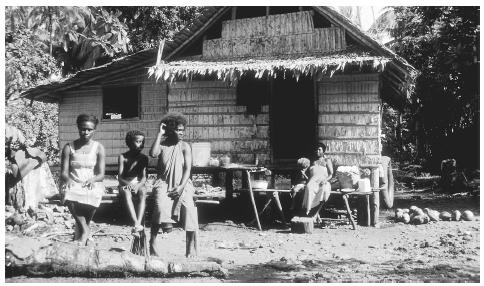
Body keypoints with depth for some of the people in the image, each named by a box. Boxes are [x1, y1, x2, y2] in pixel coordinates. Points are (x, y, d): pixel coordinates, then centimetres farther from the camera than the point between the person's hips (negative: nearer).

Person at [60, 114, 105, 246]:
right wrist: (67, 179, -23)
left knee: (93, 196, -36)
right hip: (74, 184, 0)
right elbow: (63, 172, 1)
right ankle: (85, 230, -27)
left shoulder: (98, 148, 5)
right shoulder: (69, 147, 6)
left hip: (92, 185, 0)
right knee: (69, 196, -36)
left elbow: (101, 174, 1)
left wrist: (93, 179, -23)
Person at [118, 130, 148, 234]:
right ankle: (136, 223, -49)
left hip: (138, 184, 1)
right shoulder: (123, 157, -4)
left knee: (143, 193, -33)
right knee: (127, 194, -36)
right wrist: (127, 184, -29)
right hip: (125, 184, -1)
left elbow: (144, 177, -5)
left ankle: (138, 224, -46)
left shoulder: (143, 158, 2)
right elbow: (120, 177, -8)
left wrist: (138, 185, -26)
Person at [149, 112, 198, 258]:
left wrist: (181, 187, -16)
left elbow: (187, 169, -2)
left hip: (181, 184, 0)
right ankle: (152, 242, -18)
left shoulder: (185, 146, 5)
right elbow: (153, 154, -17)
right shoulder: (162, 145, 6)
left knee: (189, 207, -27)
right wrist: (160, 134, -11)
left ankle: (191, 246, -18)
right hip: (163, 184, 0)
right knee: (160, 206, -30)